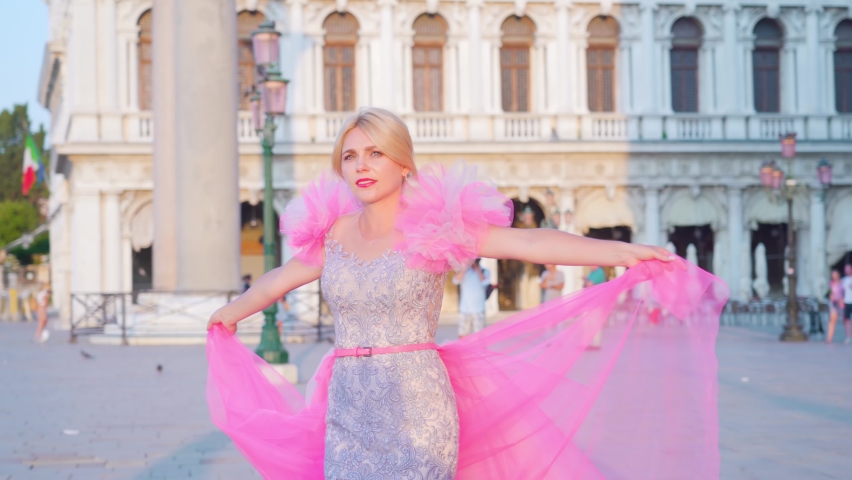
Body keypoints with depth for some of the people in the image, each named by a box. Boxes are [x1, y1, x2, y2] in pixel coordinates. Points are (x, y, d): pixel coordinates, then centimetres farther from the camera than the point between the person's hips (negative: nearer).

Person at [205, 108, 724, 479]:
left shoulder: (432, 226, -5)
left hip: (416, 411, -4)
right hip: (348, 412, 5)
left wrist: (622, 251, -25)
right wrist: (232, 312, 45)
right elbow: (282, 277, 28)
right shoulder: (334, 232, 8)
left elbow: (529, 242, -15)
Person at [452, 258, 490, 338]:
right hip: (464, 309, 2)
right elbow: (455, 281, -7)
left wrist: (477, 268, -7)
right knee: (462, 335, -1)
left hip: (478, 310, -2)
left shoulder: (484, 271, 6)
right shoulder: (464, 271, 9)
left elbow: (485, 283, -12)